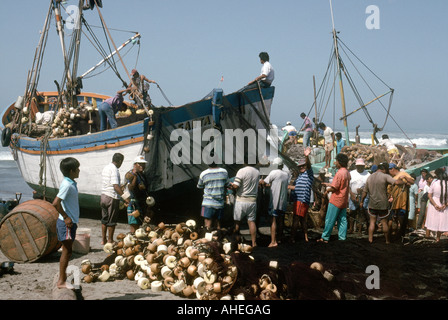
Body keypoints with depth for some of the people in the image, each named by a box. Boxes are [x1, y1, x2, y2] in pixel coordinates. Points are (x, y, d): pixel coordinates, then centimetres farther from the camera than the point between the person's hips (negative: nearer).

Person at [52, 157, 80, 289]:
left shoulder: (71, 184, 12)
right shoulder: (67, 185, -18)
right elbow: (56, 203, -25)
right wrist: (66, 217, -19)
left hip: (70, 221, 10)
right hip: (66, 223, -10)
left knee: (67, 250, 14)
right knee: (67, 250, -5)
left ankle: (62, 278, 22)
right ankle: (61, 281, 0)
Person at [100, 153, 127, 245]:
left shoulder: (106, 168, 10)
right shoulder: (114, 170, -17)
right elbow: (116, 186, -23)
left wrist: (120, 186, 32)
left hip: (103, 195, 9)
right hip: (112, 198, -9)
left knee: (104, 219, 16)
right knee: (112, 221, 3)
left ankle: (103, 240, 22)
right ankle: (110, 240, 10)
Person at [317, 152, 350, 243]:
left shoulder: (339, 173, -19)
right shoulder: (347, 173, 9)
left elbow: (334, 187, -21)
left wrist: (327, 191, -3)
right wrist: (329, 184, 23)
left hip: (336, 200, -8)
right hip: (344, 201, 8)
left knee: (329, 220, -1)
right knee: (342, 219, 9)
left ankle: (325, 238, 4)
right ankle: (342, 237, 10)